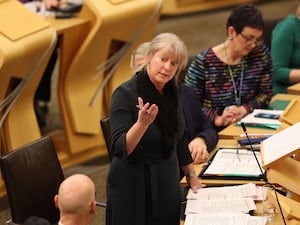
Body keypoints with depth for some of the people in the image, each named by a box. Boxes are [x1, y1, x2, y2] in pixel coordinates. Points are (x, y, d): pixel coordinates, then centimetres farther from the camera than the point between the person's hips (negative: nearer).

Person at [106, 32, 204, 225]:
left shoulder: (172, 92, 3)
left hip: (168, 184, 6)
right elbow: (120, 149, -22)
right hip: (134, 188, -6)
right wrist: (142, 123, -36)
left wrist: (192, 177, 18)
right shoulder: (125, 94, -16)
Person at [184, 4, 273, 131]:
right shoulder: (202, 63, -9)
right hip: (214, 132, -3)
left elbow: (265, 94, 8)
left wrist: (244, 109, -12)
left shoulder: (262, 54, 3)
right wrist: (217, 119, -23)